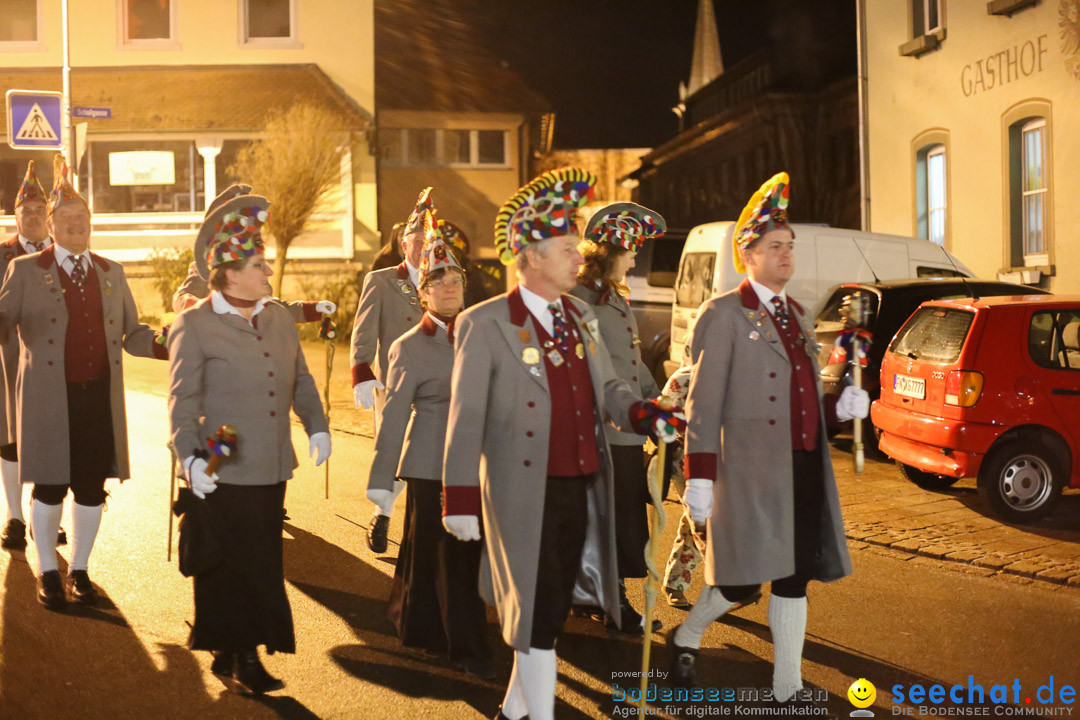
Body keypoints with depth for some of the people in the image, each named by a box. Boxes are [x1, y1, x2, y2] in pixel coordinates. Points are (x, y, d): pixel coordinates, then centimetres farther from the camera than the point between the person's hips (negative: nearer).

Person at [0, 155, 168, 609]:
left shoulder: (111, 273, 14)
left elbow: (131, 332, 12)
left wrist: (171, 345, -5)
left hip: (100, 398, 3)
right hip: (49, 399, -3)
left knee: (91, 487, 7)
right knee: (49, 487, 3)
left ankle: (79, 570, 23)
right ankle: (47, 573, 21)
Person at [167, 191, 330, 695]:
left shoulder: (279, 318, 10)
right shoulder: (194, 325, -7)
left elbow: (301, 380, 18)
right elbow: (183, 401, -10)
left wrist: (317, 427, 6)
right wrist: (189, 456, -20)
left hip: (272, 469, 6)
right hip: (222, 473, -6)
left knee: (261, 565, 12)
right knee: (231, 568, 2)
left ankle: (237, 656, 25)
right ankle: (237, 658, 15)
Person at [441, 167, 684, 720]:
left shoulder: (580, 316, 11)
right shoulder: (484, 324, -9)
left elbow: (608, 388, 14)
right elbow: (466, 418, -11)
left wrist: (643, 413, -8)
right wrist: (460, 499, -14)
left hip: (584, 488, 7)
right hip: (527, 495, -7)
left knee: (555, 604, 16)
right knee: (538, 613, 0)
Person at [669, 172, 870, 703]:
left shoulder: (798, 315, 17)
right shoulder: (724, 315, -6)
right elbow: (703, 405, -10)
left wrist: (841, 407, 4)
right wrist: (699, 478, -16)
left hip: (806, 465, 7)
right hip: (752, 470, -7)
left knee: (793, 580, 9)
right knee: (742, 581, -3)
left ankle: (788, 690, 19)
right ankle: (686, 637, 26)